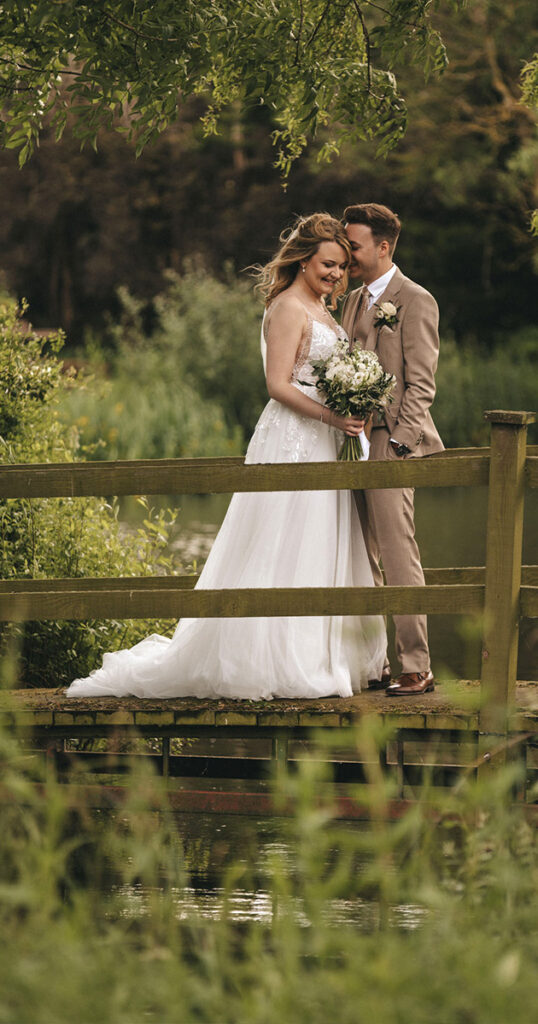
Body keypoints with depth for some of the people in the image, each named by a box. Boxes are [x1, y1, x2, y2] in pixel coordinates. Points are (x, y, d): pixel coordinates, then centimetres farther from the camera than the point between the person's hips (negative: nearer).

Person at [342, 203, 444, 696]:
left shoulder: (415, 301, -6)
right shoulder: (353, 302, 19)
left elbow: (420, 385, -10)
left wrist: (398, 445, -17)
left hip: (391, 445, -8)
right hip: (354, 446, 8)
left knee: (399, 560, -9)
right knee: (363, 562, 9)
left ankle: (417, 669, -7)